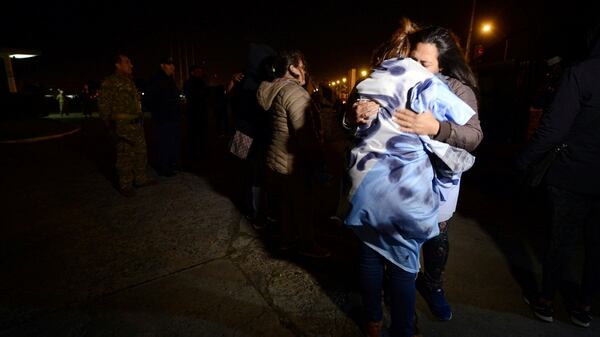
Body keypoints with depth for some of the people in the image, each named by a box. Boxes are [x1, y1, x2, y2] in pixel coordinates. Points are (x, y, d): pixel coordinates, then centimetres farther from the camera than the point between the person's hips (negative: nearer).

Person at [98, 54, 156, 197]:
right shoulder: (110, 82, -6)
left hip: (137, 123, 9)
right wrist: (110, 124, -8)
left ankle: (141, 179, 27)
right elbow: (103, 105, -9)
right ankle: (125, 185, 6)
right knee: (126, 155, -4)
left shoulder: (129, 81, 20)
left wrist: (140, 118, 15)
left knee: (141, 152, 14)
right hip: (124, 126, -9)